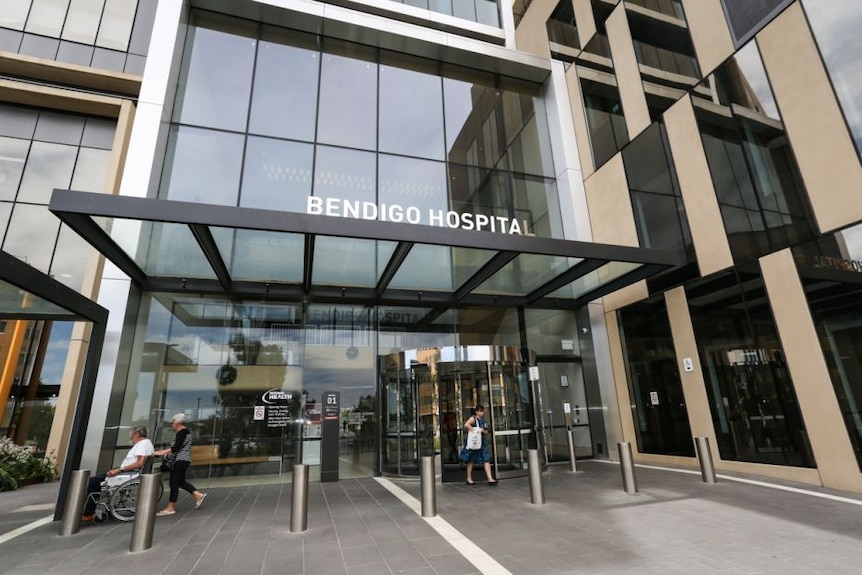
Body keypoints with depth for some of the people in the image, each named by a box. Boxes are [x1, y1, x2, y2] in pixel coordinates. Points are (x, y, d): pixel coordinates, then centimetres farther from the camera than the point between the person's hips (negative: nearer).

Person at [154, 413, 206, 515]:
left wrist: (162, 453, -22)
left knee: (174, 483, -3)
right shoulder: (185, 431, 16)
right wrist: (165, 450, 18)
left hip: (181, 461, -10)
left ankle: (170, 507, 5)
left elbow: (176, 448, -23)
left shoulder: (182, 432, -15)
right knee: (181, 481, 15)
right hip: (182, 460, 10)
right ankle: (198, 495, 16)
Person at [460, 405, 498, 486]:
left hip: (483, 442, 6)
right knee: (471, 460, 6)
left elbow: (486, 433, 16)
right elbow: (466, 425, -27)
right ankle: (469, 478, 19)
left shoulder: (483, 420, 13)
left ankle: (489, 478, -4)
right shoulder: (473, 418, -8)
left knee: (486, 460, -3)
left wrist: (483, 431, -6)